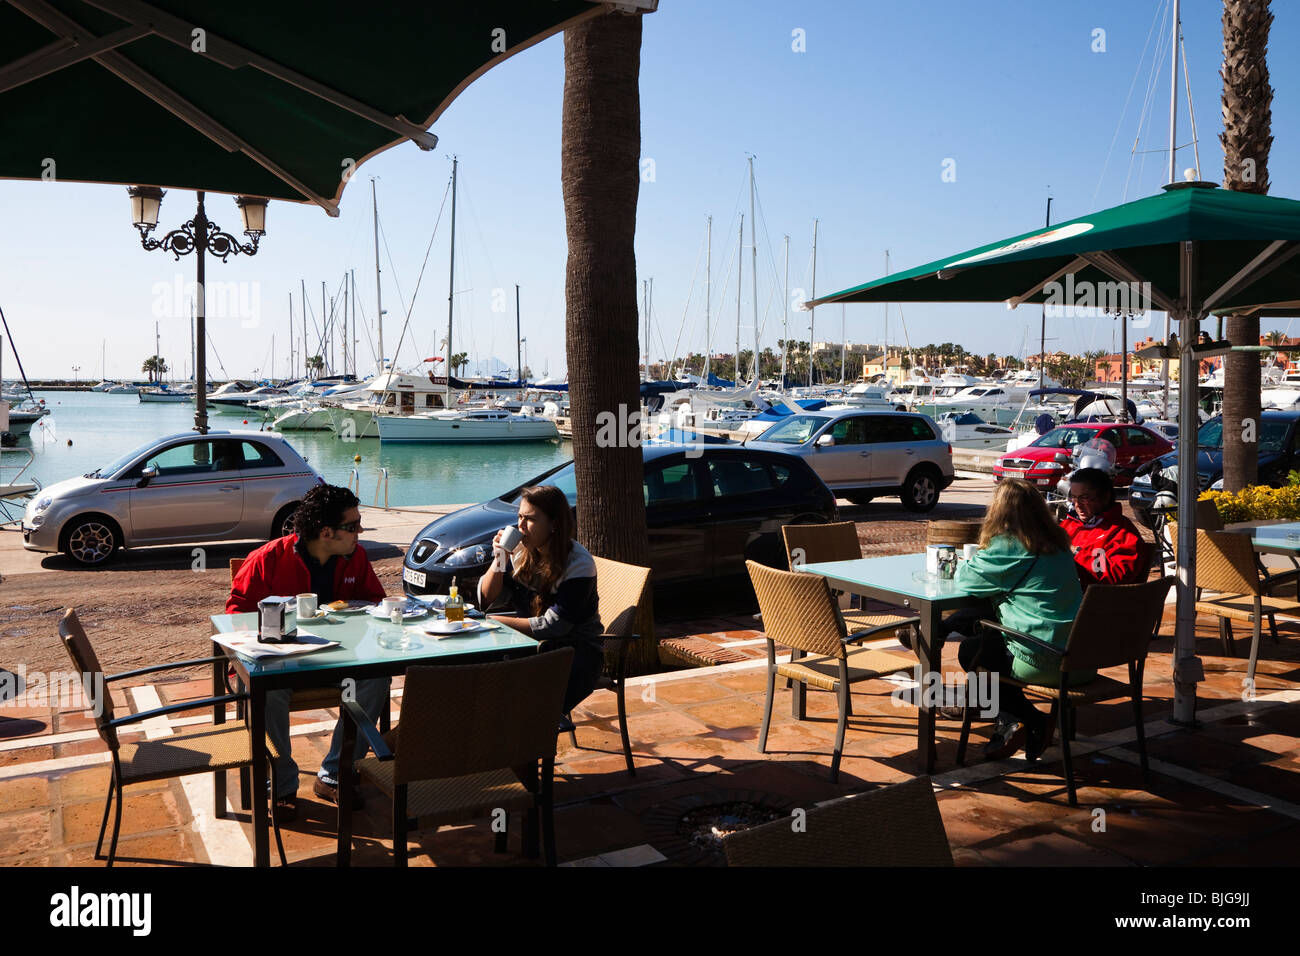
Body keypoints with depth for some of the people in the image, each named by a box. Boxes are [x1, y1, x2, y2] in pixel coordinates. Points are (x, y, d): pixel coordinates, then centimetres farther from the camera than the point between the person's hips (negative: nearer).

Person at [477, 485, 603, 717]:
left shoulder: (578, 564, -16)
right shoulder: (520, 551, 2)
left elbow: (552, 627, -19)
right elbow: (488, 600, 4)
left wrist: (495, 621, -16)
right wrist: (499, 559, -11)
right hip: (533, 645, 6)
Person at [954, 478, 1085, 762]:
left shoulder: (1007, 547, -15)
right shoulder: (1057, 542, 10)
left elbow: (966, 579, -6)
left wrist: (966, 564, 15)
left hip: (1044, 662, -8)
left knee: (970, 651, 17)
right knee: (988, 637, 28)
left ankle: (1027, 721, 10)